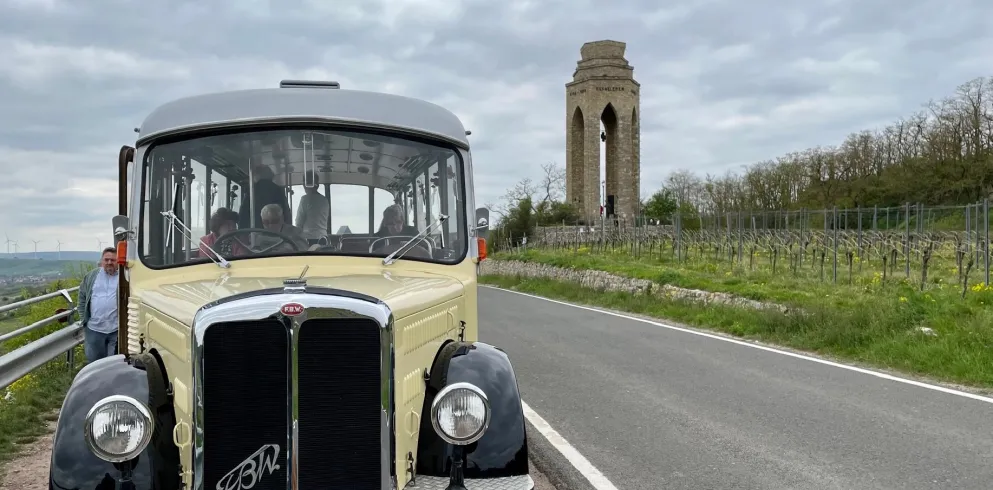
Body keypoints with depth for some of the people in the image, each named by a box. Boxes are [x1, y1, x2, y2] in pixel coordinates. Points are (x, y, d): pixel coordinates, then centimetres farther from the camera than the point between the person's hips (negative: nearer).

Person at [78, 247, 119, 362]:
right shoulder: (91, 276, 9)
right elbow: (82, 298, 13)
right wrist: (84, 318, 6)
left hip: (116, 330, -3)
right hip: (94, 328, 3)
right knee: (93, 361, 13)